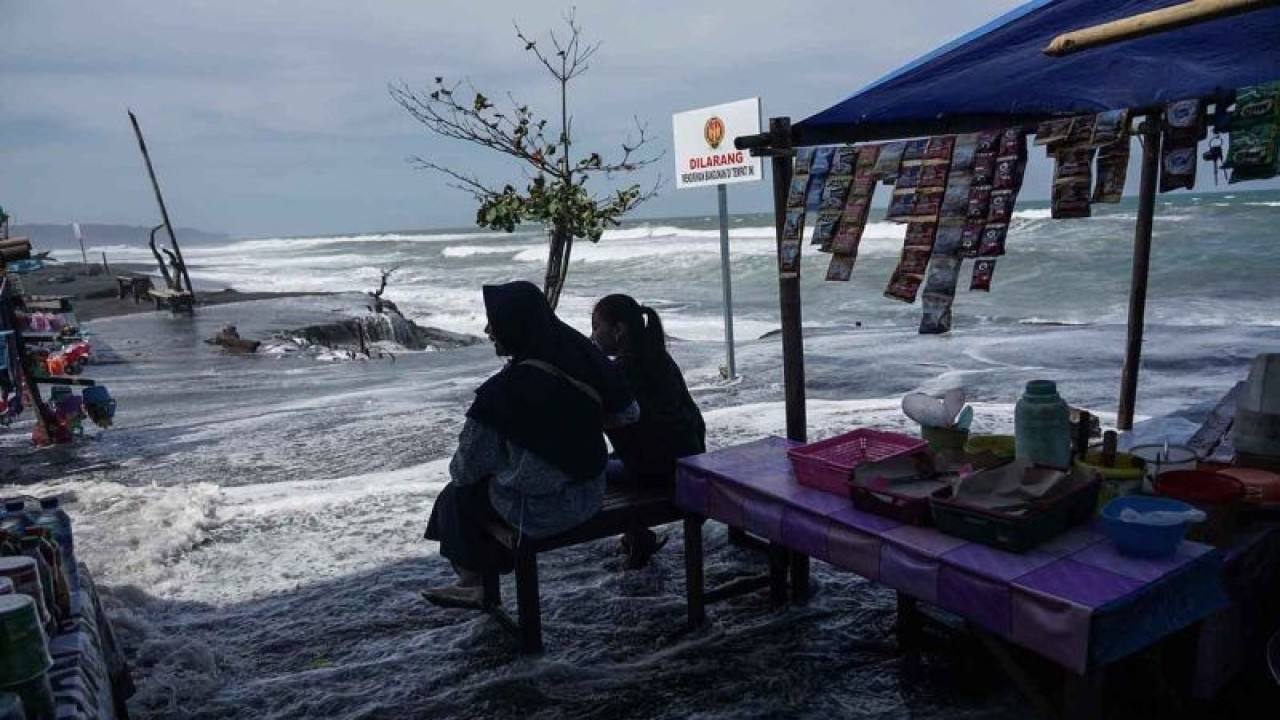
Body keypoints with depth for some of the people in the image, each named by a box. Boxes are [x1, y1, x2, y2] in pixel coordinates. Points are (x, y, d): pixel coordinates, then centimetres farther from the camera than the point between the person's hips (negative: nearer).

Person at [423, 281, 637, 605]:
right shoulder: (584, 356, -9)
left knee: (458, 495, 19)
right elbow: (629, 413, 4)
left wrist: (458, 471, 9)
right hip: (591, 495, 6)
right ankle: (477, 578, 40)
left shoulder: (501, 392, -24)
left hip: (543, 511, -6)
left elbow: (466, 469, -13)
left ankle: (471, 582, 39)